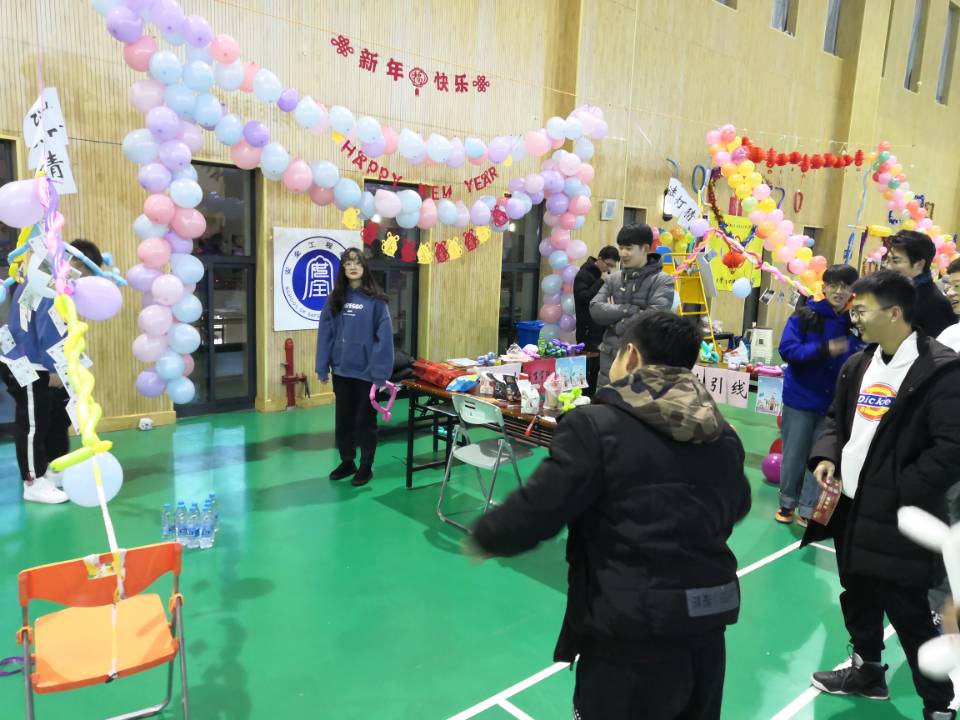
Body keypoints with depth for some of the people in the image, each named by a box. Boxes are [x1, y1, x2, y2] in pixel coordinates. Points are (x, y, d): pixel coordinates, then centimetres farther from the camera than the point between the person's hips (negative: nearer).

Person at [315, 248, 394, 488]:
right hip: (341, 370, 4)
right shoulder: (335, 298, 4)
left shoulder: (375, 300, -10)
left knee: (365, 421, 9)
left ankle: (366, 467, 23)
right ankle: (347, 462, 32)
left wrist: (380, 372, -16)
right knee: (343, 420, 15)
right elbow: (325, 334, 4)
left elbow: (384, 337, -12)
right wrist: (323, 368, 0)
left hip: (366, 371, -4)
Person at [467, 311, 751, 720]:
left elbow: (536, 511, -17)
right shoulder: (724, 436, 3)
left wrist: (483, 539, 2)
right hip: (707, 632, 6)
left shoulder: (597, 426, -17)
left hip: (631, 639, -5)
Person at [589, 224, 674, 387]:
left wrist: (614, 321, -9)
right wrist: (630, 309, -14)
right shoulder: (613, 279, 9)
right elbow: (595, 310, -4)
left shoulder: (662, 281, -5)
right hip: (610, 359, 4)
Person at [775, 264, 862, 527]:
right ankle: (788, 503, 26)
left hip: (836, 402, 2)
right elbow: (787, 350, -16)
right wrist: (824, 350, -27)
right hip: (800, 397, -2)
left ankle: (808, 510, 18)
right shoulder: (805, 316, -7)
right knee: (794, 455, 8)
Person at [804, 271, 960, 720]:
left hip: (897, 515, -7)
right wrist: (826, 456, -1)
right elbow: (837, 418, 17)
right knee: (857, 596, 22)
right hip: (851, 505, 8)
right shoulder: (858, 365, 8)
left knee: (908, 612, 4)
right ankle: (866, 671, 42)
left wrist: (902, 492, -19)